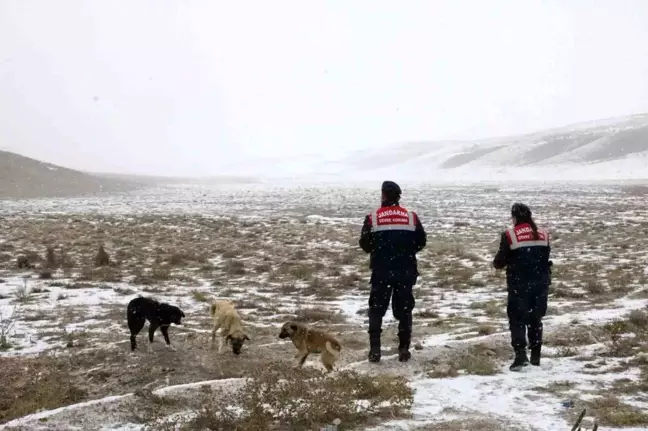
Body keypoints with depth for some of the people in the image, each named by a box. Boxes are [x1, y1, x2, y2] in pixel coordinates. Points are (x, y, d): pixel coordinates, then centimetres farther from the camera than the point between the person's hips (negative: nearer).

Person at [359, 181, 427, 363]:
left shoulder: (373, 218, -5)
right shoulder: (411, 217, -1)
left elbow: (364, 244, 0)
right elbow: (421, 242, 5)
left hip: (381, 271, -1)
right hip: (406, 271, 1)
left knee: (376, 310, 8)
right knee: (404, 310, 11)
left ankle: (375, 350, 4)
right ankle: (404, 349, 11)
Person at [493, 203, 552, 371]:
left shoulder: (509, 235, -10)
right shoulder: (543, 234, 6)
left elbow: (499, 262, -7)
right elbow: (546, 258, 11)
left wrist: (496, 263, 15)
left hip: (519, 285, -5)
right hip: (540, 284, 5)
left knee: (517, 319, 1)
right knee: (535, 319, 15)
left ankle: (521, 354, -13)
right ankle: (535, 355, 18)